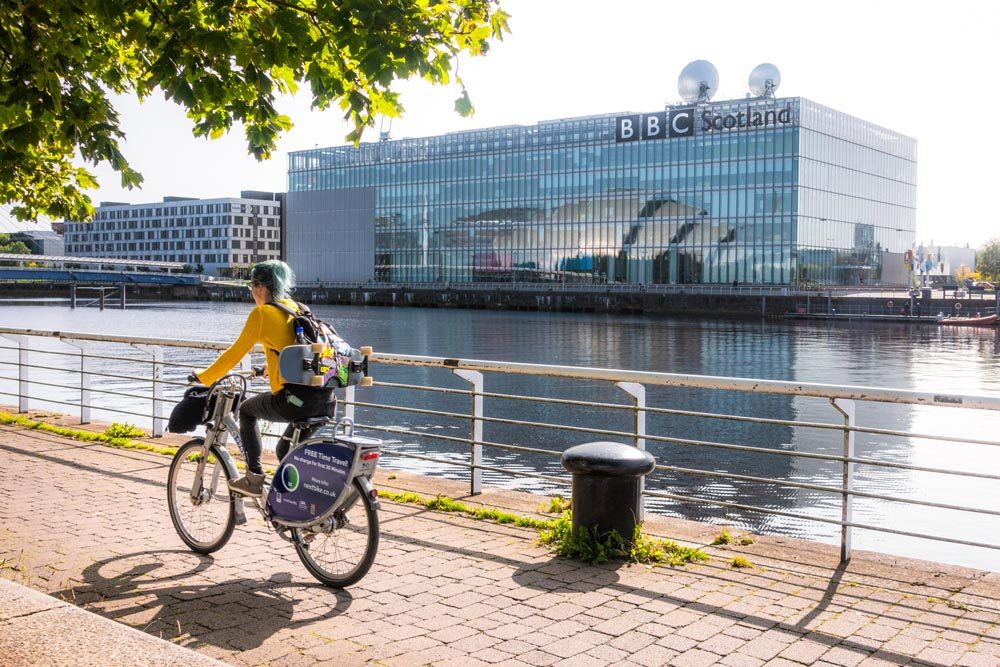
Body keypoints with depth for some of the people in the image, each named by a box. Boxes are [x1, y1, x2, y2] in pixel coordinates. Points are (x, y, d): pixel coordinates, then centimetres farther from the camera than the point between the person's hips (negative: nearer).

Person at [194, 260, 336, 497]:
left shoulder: (262, 313, 0)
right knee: (285, 451, 26)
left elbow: (235, 353, 4)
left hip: (295, 401, -6)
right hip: (327, 402, 6)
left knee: (247, 410, 22)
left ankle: (254, 478, 16)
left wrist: (204, 377, 18)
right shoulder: (299, 309, 20)